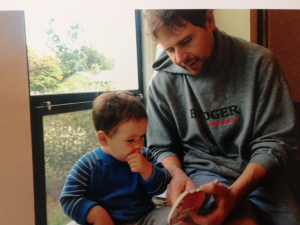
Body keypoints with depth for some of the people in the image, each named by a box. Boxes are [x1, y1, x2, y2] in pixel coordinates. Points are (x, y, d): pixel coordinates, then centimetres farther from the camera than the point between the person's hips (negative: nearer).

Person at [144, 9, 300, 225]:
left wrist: (234, 193, -21)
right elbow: (162, 147, 8)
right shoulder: (161, 83, -2)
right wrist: (178, 174, -15)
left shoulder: (258, 61, -6)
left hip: (257, 173, 2)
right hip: (199, 172, -1)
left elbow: (276, 141, -7)